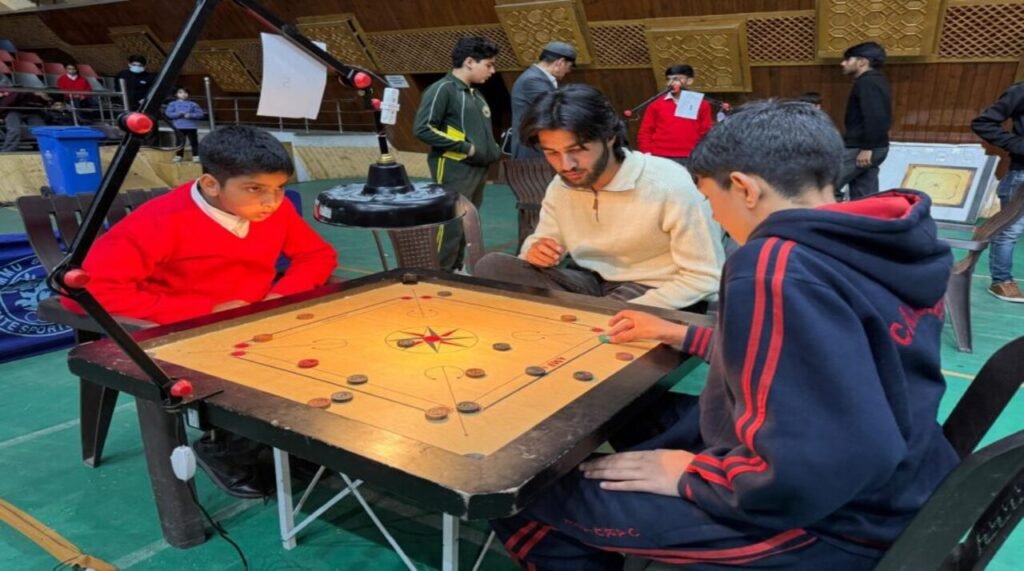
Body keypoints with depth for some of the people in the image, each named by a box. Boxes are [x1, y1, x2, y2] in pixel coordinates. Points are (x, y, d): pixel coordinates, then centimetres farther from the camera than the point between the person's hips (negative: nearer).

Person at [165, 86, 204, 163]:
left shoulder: (193, 104, 2)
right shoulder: (173, 104, 5)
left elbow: (200, 114, -1)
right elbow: (168, 113, 0)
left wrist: (191, 115, -16)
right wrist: (177, 114, -15)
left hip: (191, 126, -1)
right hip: (179, 127, 1)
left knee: (194, 142, -2)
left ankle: (196, 156, 1)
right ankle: (179, 156, 15)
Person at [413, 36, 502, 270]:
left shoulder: (475, 93, 17)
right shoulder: (442, 89, -9)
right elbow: (422, 128, -18)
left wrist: (493, 150, 8)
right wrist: (466, 148, -17)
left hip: (477, 171, 9)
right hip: (454, 172, -9)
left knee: (465, 229, 14)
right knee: (450, 229, -9)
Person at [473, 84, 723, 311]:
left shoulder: (669, 184, -22)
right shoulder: (560, 187, -3)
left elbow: (705, 277, -17)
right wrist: (536, 250, -16)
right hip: (591, 284, 5)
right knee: (491, 267, -14)